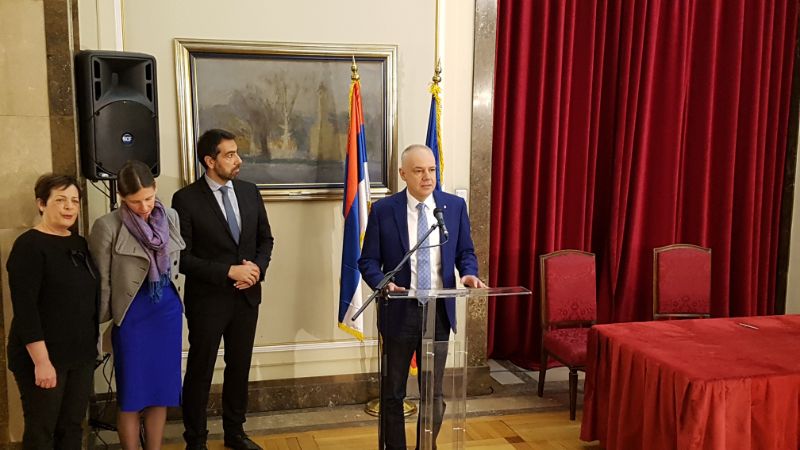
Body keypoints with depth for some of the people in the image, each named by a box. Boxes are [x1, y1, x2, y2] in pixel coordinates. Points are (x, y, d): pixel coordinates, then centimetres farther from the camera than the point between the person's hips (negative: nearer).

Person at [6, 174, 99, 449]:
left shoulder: (80, 244, 9)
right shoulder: (29, 245, -13)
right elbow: (25, 308, -18)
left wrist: (93, 343, 14)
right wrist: (41, 360, -21)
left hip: (81, 354, 6)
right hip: (43, 357, -6)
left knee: (72, 426, 12)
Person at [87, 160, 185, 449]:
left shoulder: (171, 218, 1)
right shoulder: (107, 226, -12)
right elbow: (102, 281, -6)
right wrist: (105, 321, 0)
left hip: (168, 309, 4)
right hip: (132, 313, -4)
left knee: (163, 388, 11)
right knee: (132, 393, 6)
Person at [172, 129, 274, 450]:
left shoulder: (250, 192, 3)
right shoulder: (186, 199, -12)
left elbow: (265, 239, 10)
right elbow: (181, 257, -14)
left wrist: (257, 267, -9)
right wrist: (228, 271, -20)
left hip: (247, 296, 5)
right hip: (207, 300, -5)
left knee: (239, 367, 16)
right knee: (200, 372, 8)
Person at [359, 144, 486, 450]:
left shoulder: (455, 206, 1)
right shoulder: (383, 210, -5)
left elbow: (465, 252, 7)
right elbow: (368, 261, -4)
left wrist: (469, 274, -14)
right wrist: (382, 283, -23)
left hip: (440, 311, 2)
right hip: (399, 311, -1)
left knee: (434, 394, 13)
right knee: (393, 393, 12)